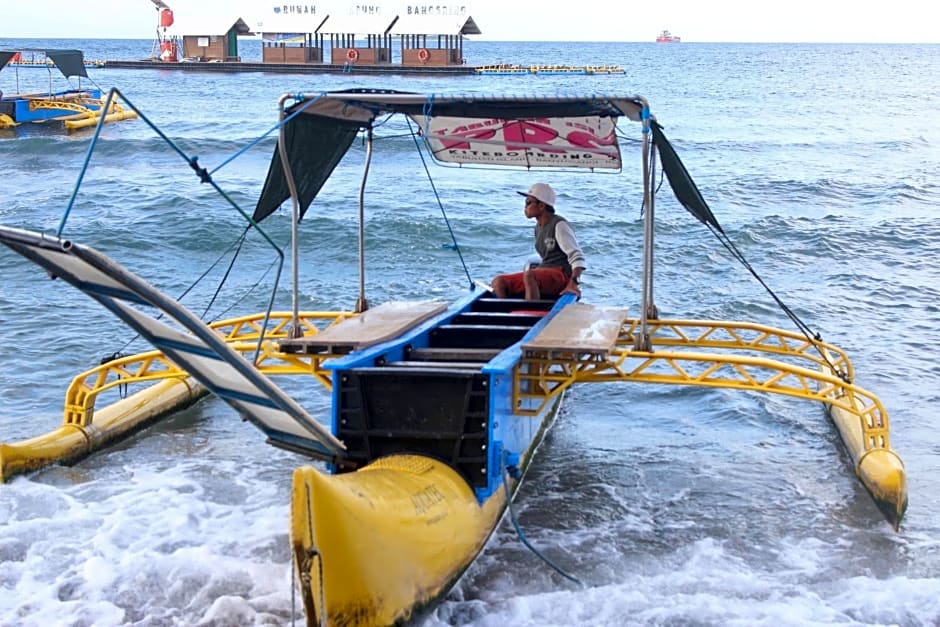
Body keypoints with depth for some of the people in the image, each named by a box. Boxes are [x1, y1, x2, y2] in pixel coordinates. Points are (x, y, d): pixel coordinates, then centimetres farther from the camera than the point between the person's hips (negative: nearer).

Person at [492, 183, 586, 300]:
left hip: (561, 276, -9)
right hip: (543, 276, 9)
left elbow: (577, 257, -16)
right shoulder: (539, 227, 16)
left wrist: (574, 283, -29)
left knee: (529, 275, -39)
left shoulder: (559, 225, -10)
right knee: (498, 282, -7)